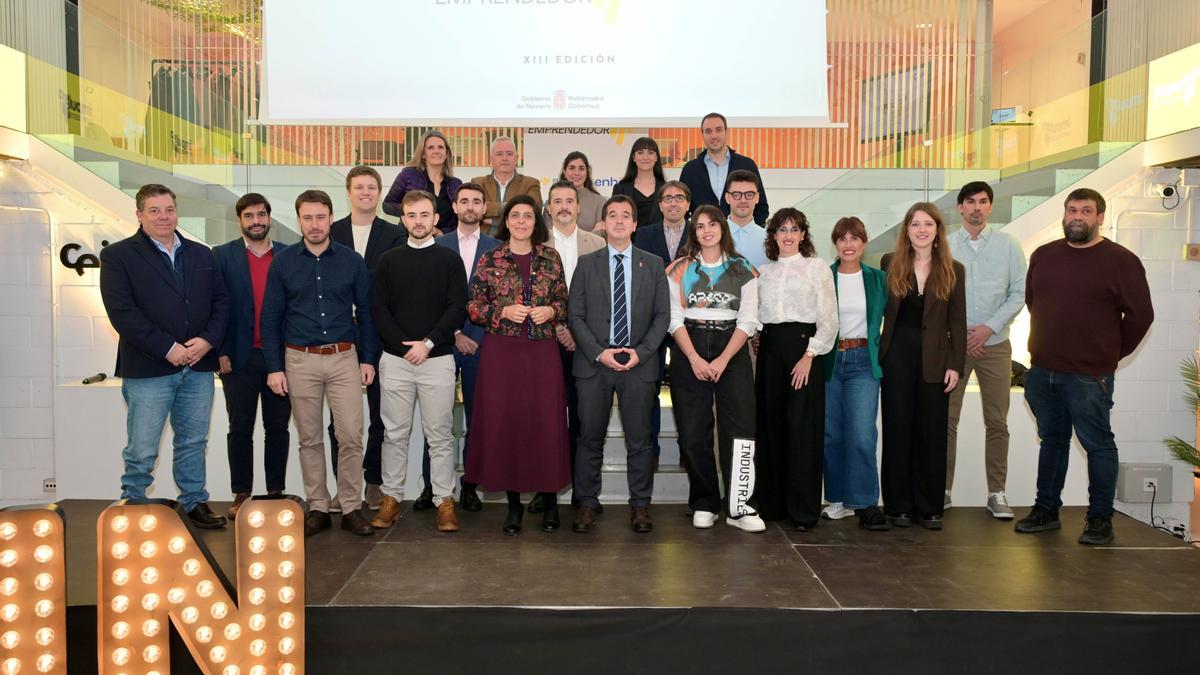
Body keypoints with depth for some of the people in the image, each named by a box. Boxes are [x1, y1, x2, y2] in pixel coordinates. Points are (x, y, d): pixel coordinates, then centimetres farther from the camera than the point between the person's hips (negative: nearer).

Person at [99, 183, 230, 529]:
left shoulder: (201, 254, 13)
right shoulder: (117, 256, -1)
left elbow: (220, 301, 9)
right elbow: (123, 313, -11)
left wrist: (208, 340, -8)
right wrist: (168, 349, -16)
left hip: (199, 365, 4)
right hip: (148, 370, -4)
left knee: (193, 442, 14)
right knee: (141, 451, 1)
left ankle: (194, 502, 27)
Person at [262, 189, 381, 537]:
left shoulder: (351, 260, 2)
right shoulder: (283, 262, 2)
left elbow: (365, 312, 6)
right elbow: (271, 317, 3)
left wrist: (368, 359, 2)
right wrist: (274, 367, -2)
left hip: (344, 358, 0)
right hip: (300, 360, 1)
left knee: (351, 436, -3)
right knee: (309, 439, 8)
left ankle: (351, 507, 10)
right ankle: (317, 508, 19)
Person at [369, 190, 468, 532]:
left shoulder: (449, 260, 5)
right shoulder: (388, 261, 8)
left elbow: (457, 308, -3)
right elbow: (378, 309, 3)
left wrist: (428, 343, -12)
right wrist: (404, 345, -9)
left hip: (437, 359, -1)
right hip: (395, 359, 2)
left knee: (440, 435, 2)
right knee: (395, 433, 7)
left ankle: (444, 500, 10)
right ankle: (391, 497, 18)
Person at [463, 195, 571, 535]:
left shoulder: (551, 258, 7)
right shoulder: (490, 260, 4)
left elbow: (565, 302, 12)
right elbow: (474, 305, 3)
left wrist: (550, 311, -9)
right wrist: (504, 311, -12)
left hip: (543, 351, 1)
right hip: (501, 351, 0)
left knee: (546, 422, 1)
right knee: (504, 422, 1)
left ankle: (549, 499, 15)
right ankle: (513, 502, 14)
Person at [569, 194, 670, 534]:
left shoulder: (653, 264, 9)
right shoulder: (587, 263, 7)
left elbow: (662, 315, 5)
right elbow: (575, 315, 2)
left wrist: (641, 352, -8)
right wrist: (599, 353, -9)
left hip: (638, 363, 0)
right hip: (594, 363, 0)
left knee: (639, 439, 5)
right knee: (590, 438, 4)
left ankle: (640, 505, 15)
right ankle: (587, 503, 14)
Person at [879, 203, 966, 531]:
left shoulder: (953, 270, 5)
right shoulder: (890, 264, 4)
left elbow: (957, 322, 3)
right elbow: (881, 309, 5)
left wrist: (955, 365, -4)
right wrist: (878, 352, -4)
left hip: (935, 359, 1)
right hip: (898, 355, 0)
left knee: (932, 432, 5)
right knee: (897, 430, 4)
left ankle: (929, 507, 15)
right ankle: (898, 506, 13)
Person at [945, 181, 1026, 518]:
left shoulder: (1008, 245, 4)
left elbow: (1019, 293, 0)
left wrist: (989, 328, -10)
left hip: (995, 343, 1)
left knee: (997, 422, 4)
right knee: (946, 419, 1)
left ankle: (997, 493, 13)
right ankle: (943, 490, 10)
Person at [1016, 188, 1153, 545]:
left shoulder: (1120, 260, -7)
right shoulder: (1043, 256, 9)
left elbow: (1140, 315, -5)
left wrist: (1111, 354, 2)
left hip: (1089, 377, -5)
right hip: (1042, 371, 5)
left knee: (1098, 445, 3)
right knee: (1052, 441, 15)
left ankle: (1100, 519, 14)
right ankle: (1046, 510, 25)